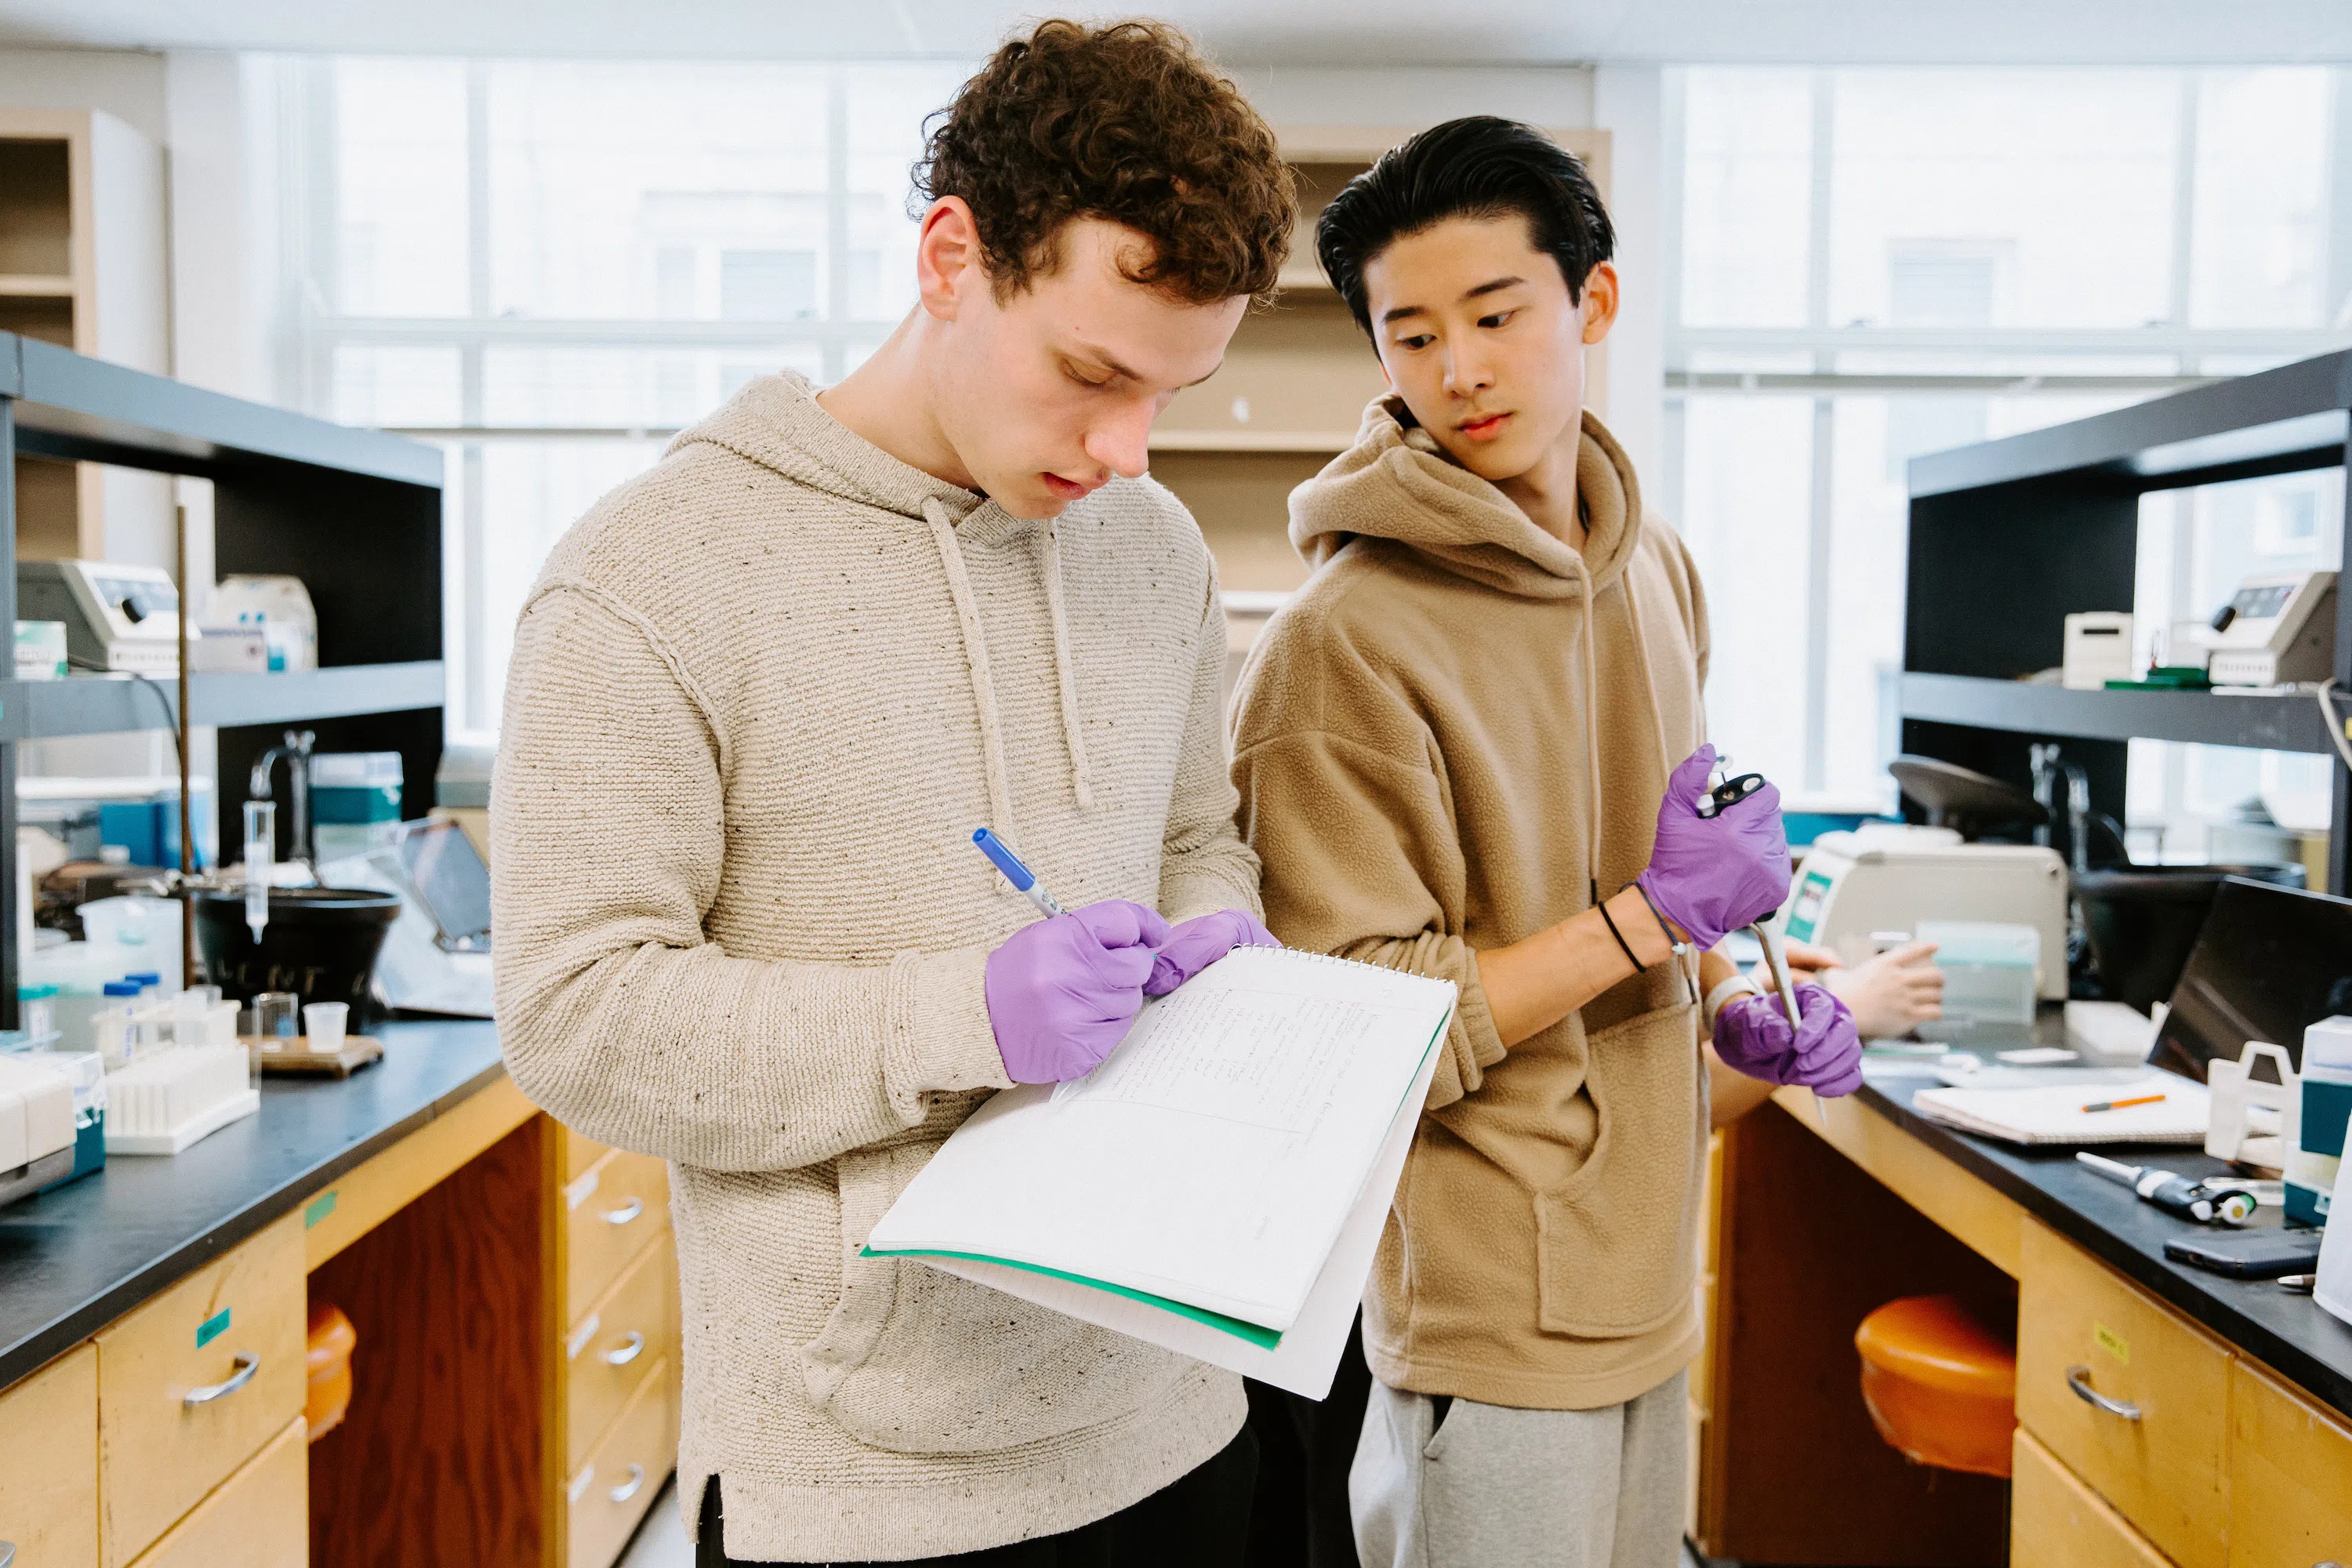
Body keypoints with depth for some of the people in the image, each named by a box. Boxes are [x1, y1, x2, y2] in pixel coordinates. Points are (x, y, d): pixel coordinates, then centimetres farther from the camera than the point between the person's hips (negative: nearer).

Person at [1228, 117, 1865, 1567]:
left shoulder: (1657, 569, 5)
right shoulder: (1340, 646, -20)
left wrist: (1732, 1008, 0)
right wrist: (1653, 913, -20)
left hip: (1652, 1275, 7)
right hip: (1490, 1322, -7)